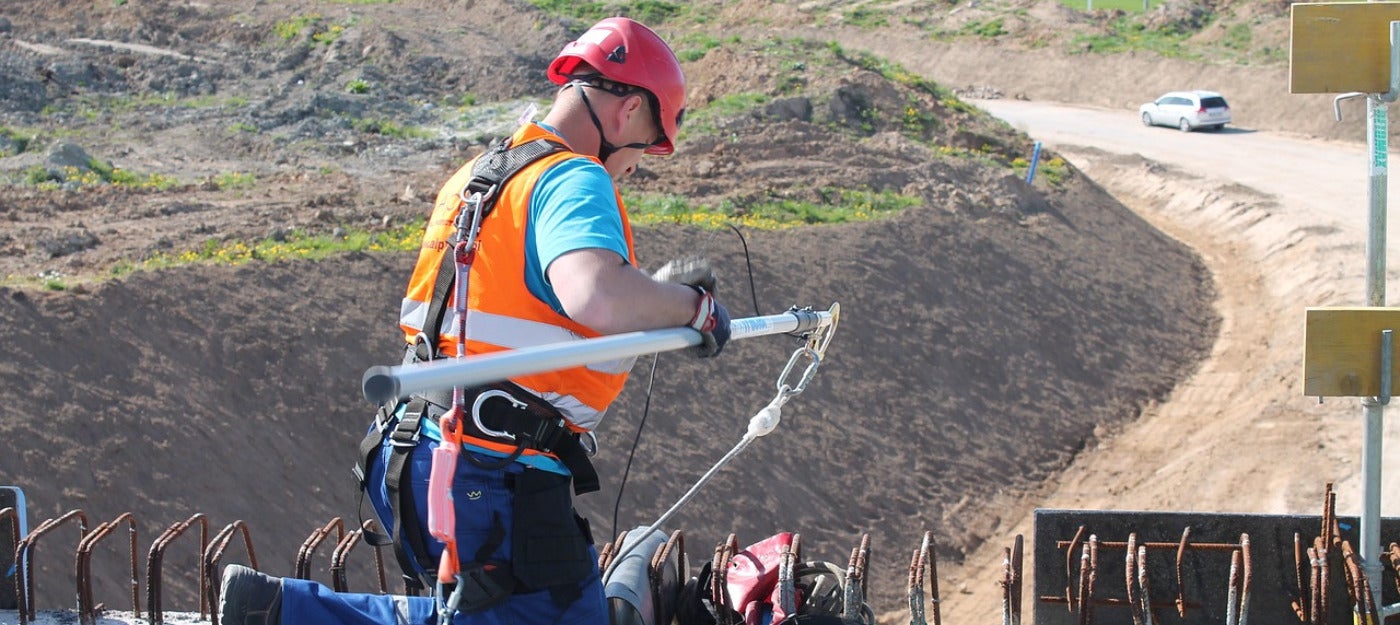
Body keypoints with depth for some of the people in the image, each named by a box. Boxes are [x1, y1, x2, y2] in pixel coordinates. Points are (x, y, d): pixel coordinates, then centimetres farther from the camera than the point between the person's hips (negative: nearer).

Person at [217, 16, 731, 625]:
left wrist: (656, 289, 26)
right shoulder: (575, 179, -11)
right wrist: (693, 305, -13)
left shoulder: (481, 174, 18)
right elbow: (598, 298, -30)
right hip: (486, 477, -9)